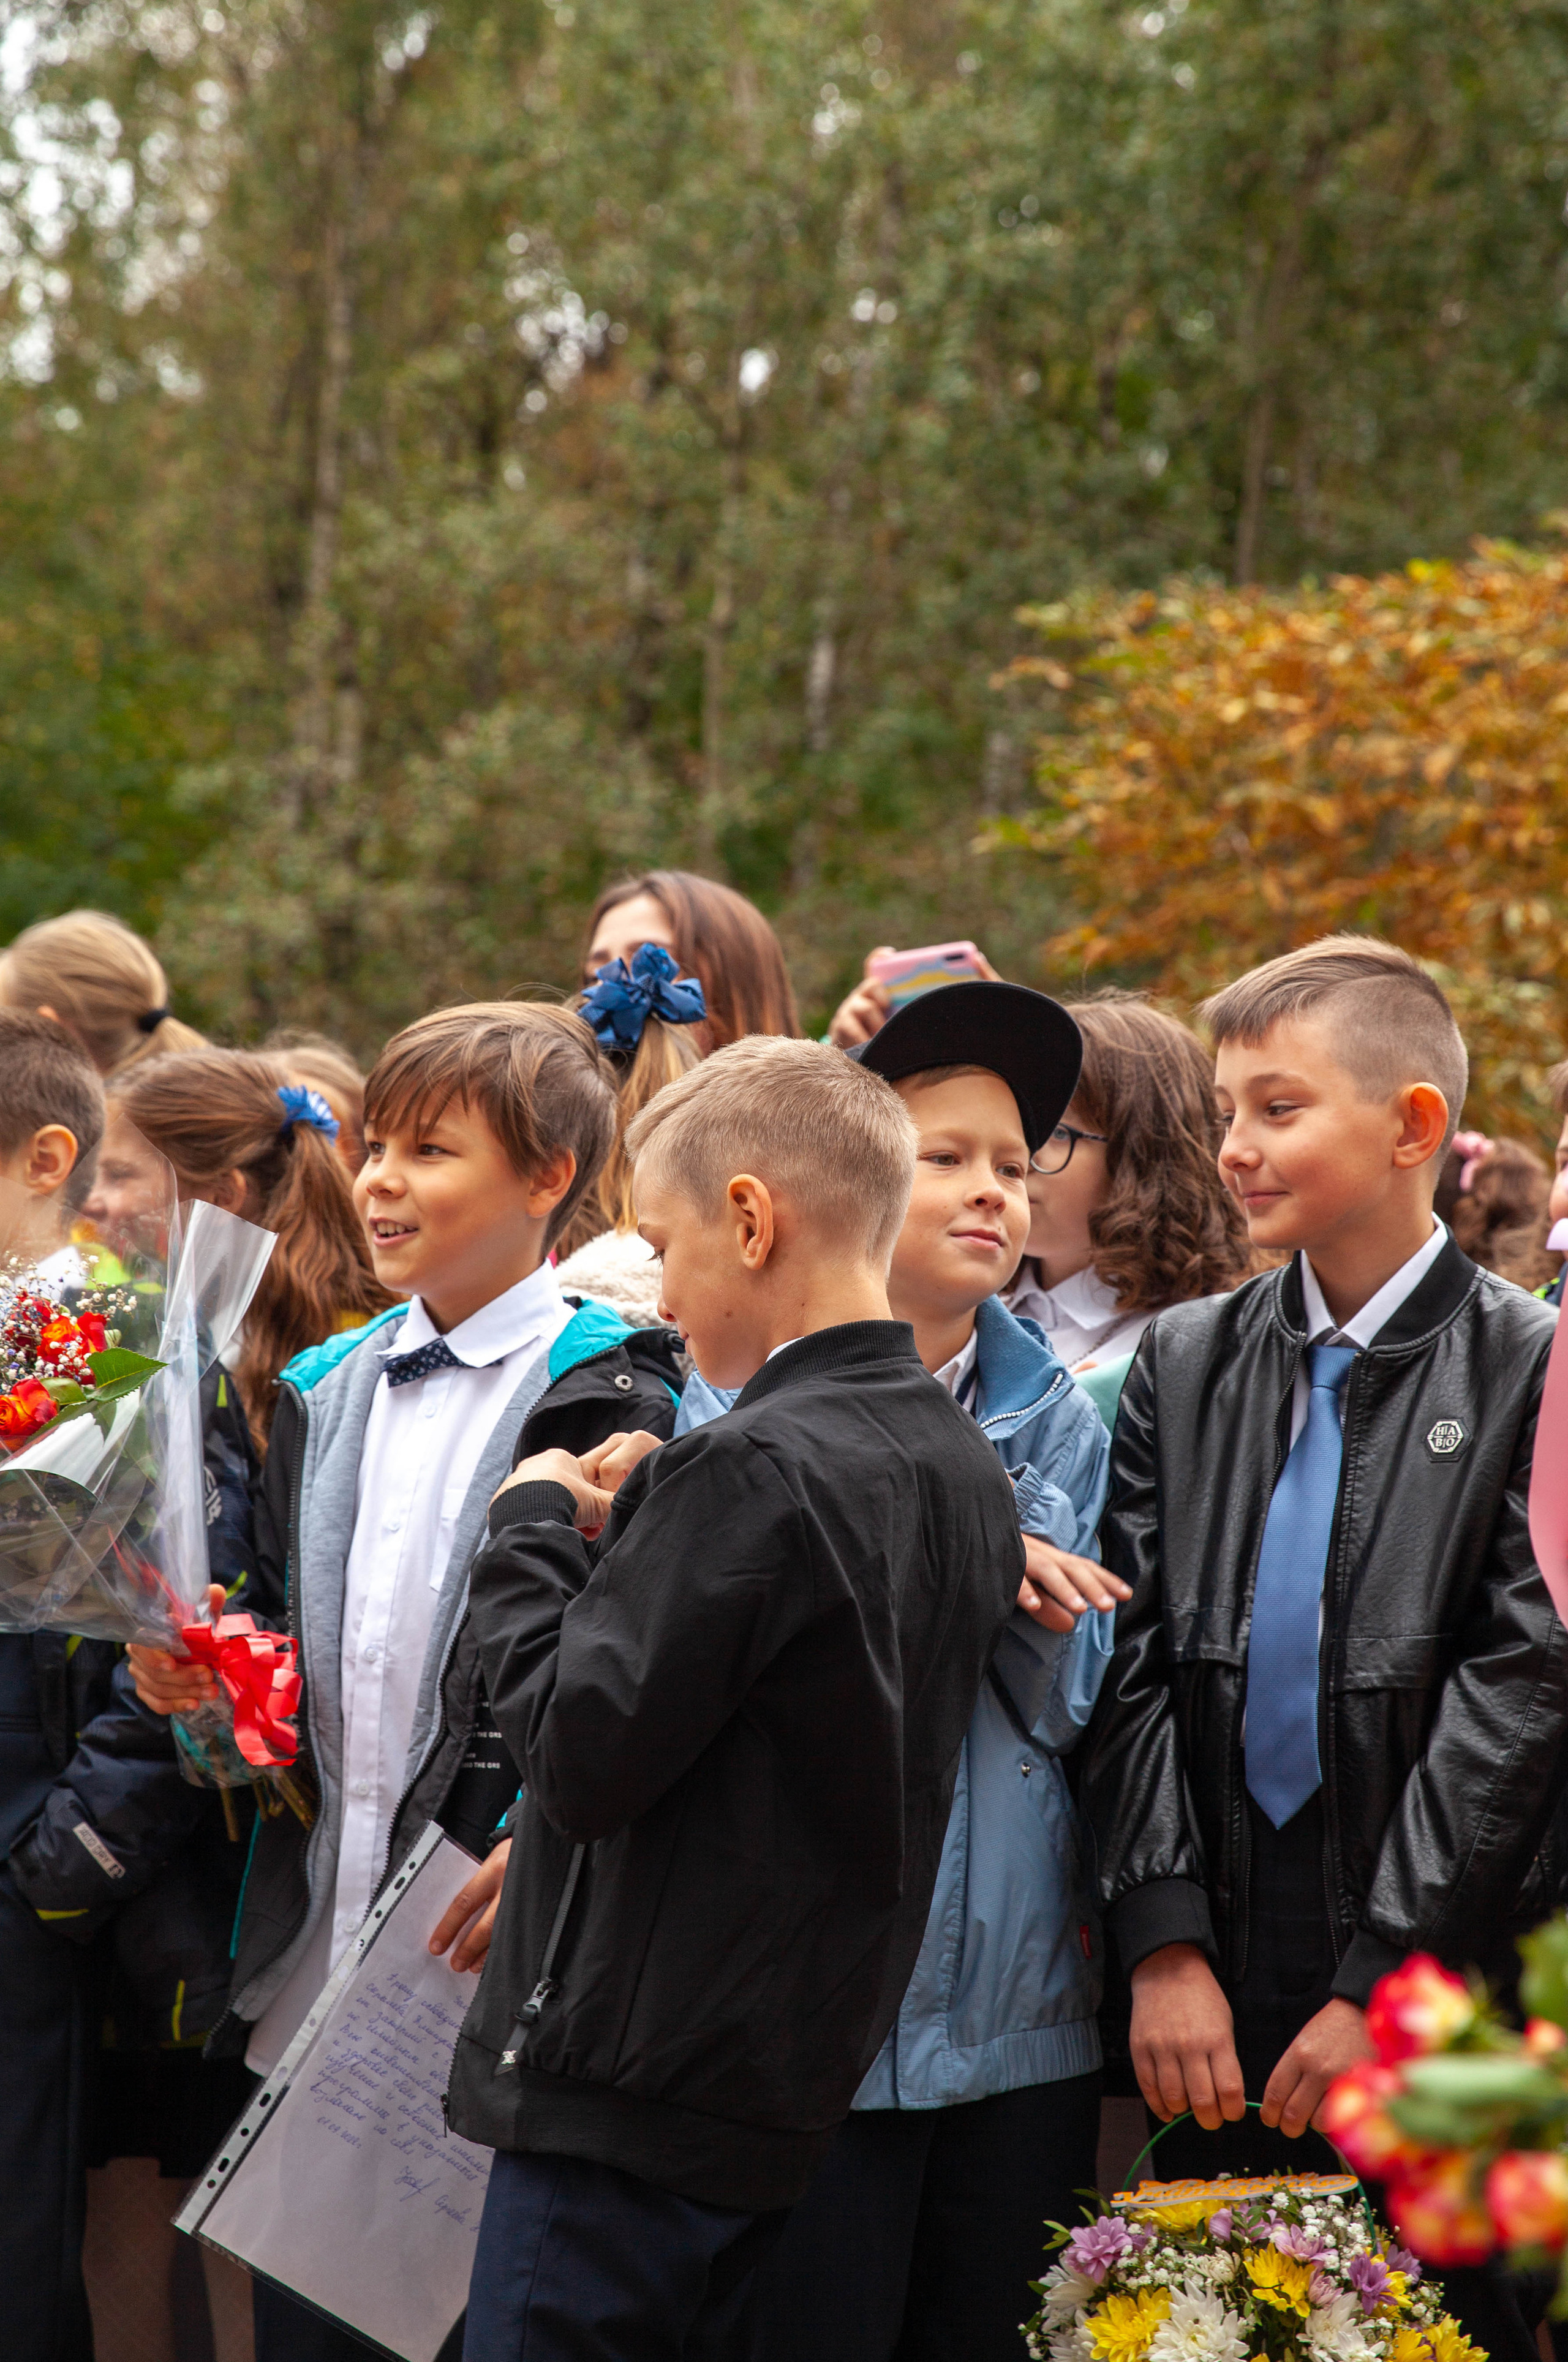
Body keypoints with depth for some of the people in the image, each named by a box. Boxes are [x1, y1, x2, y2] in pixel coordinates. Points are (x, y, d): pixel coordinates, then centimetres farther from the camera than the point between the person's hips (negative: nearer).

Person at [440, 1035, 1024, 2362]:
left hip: (629, 2094, -9)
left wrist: (536, 1530, -4)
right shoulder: (964, 1468, 9)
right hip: (804, 2092, 9)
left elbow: (581, 1759, -18)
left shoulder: (753, 1468, -18)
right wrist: (641, 1535, 9)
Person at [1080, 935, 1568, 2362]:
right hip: (1213, 2012, 4)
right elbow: (1132, 1667, 4)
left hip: (1436, 1988, -4)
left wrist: (1378, 1987, -12)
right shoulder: (1183, 1363, 10)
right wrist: (1163, 1946, -7)